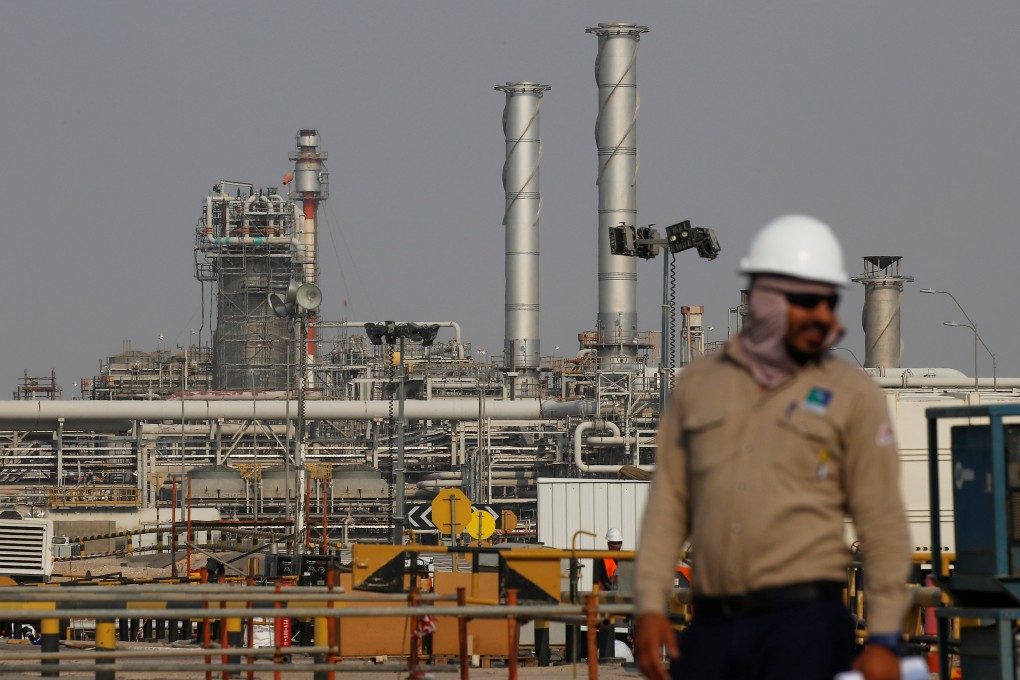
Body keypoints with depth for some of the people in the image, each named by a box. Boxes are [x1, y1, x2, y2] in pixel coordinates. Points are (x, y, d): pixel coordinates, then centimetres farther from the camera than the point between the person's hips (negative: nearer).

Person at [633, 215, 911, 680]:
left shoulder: (852, 395, 4)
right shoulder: (697, 385, 13)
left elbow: (883, 523, 1)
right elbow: (668, 504, 12)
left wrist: (883, 639, -6)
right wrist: (649, 606, 2)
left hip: (804, 623, -3)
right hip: (712, 624, 3)